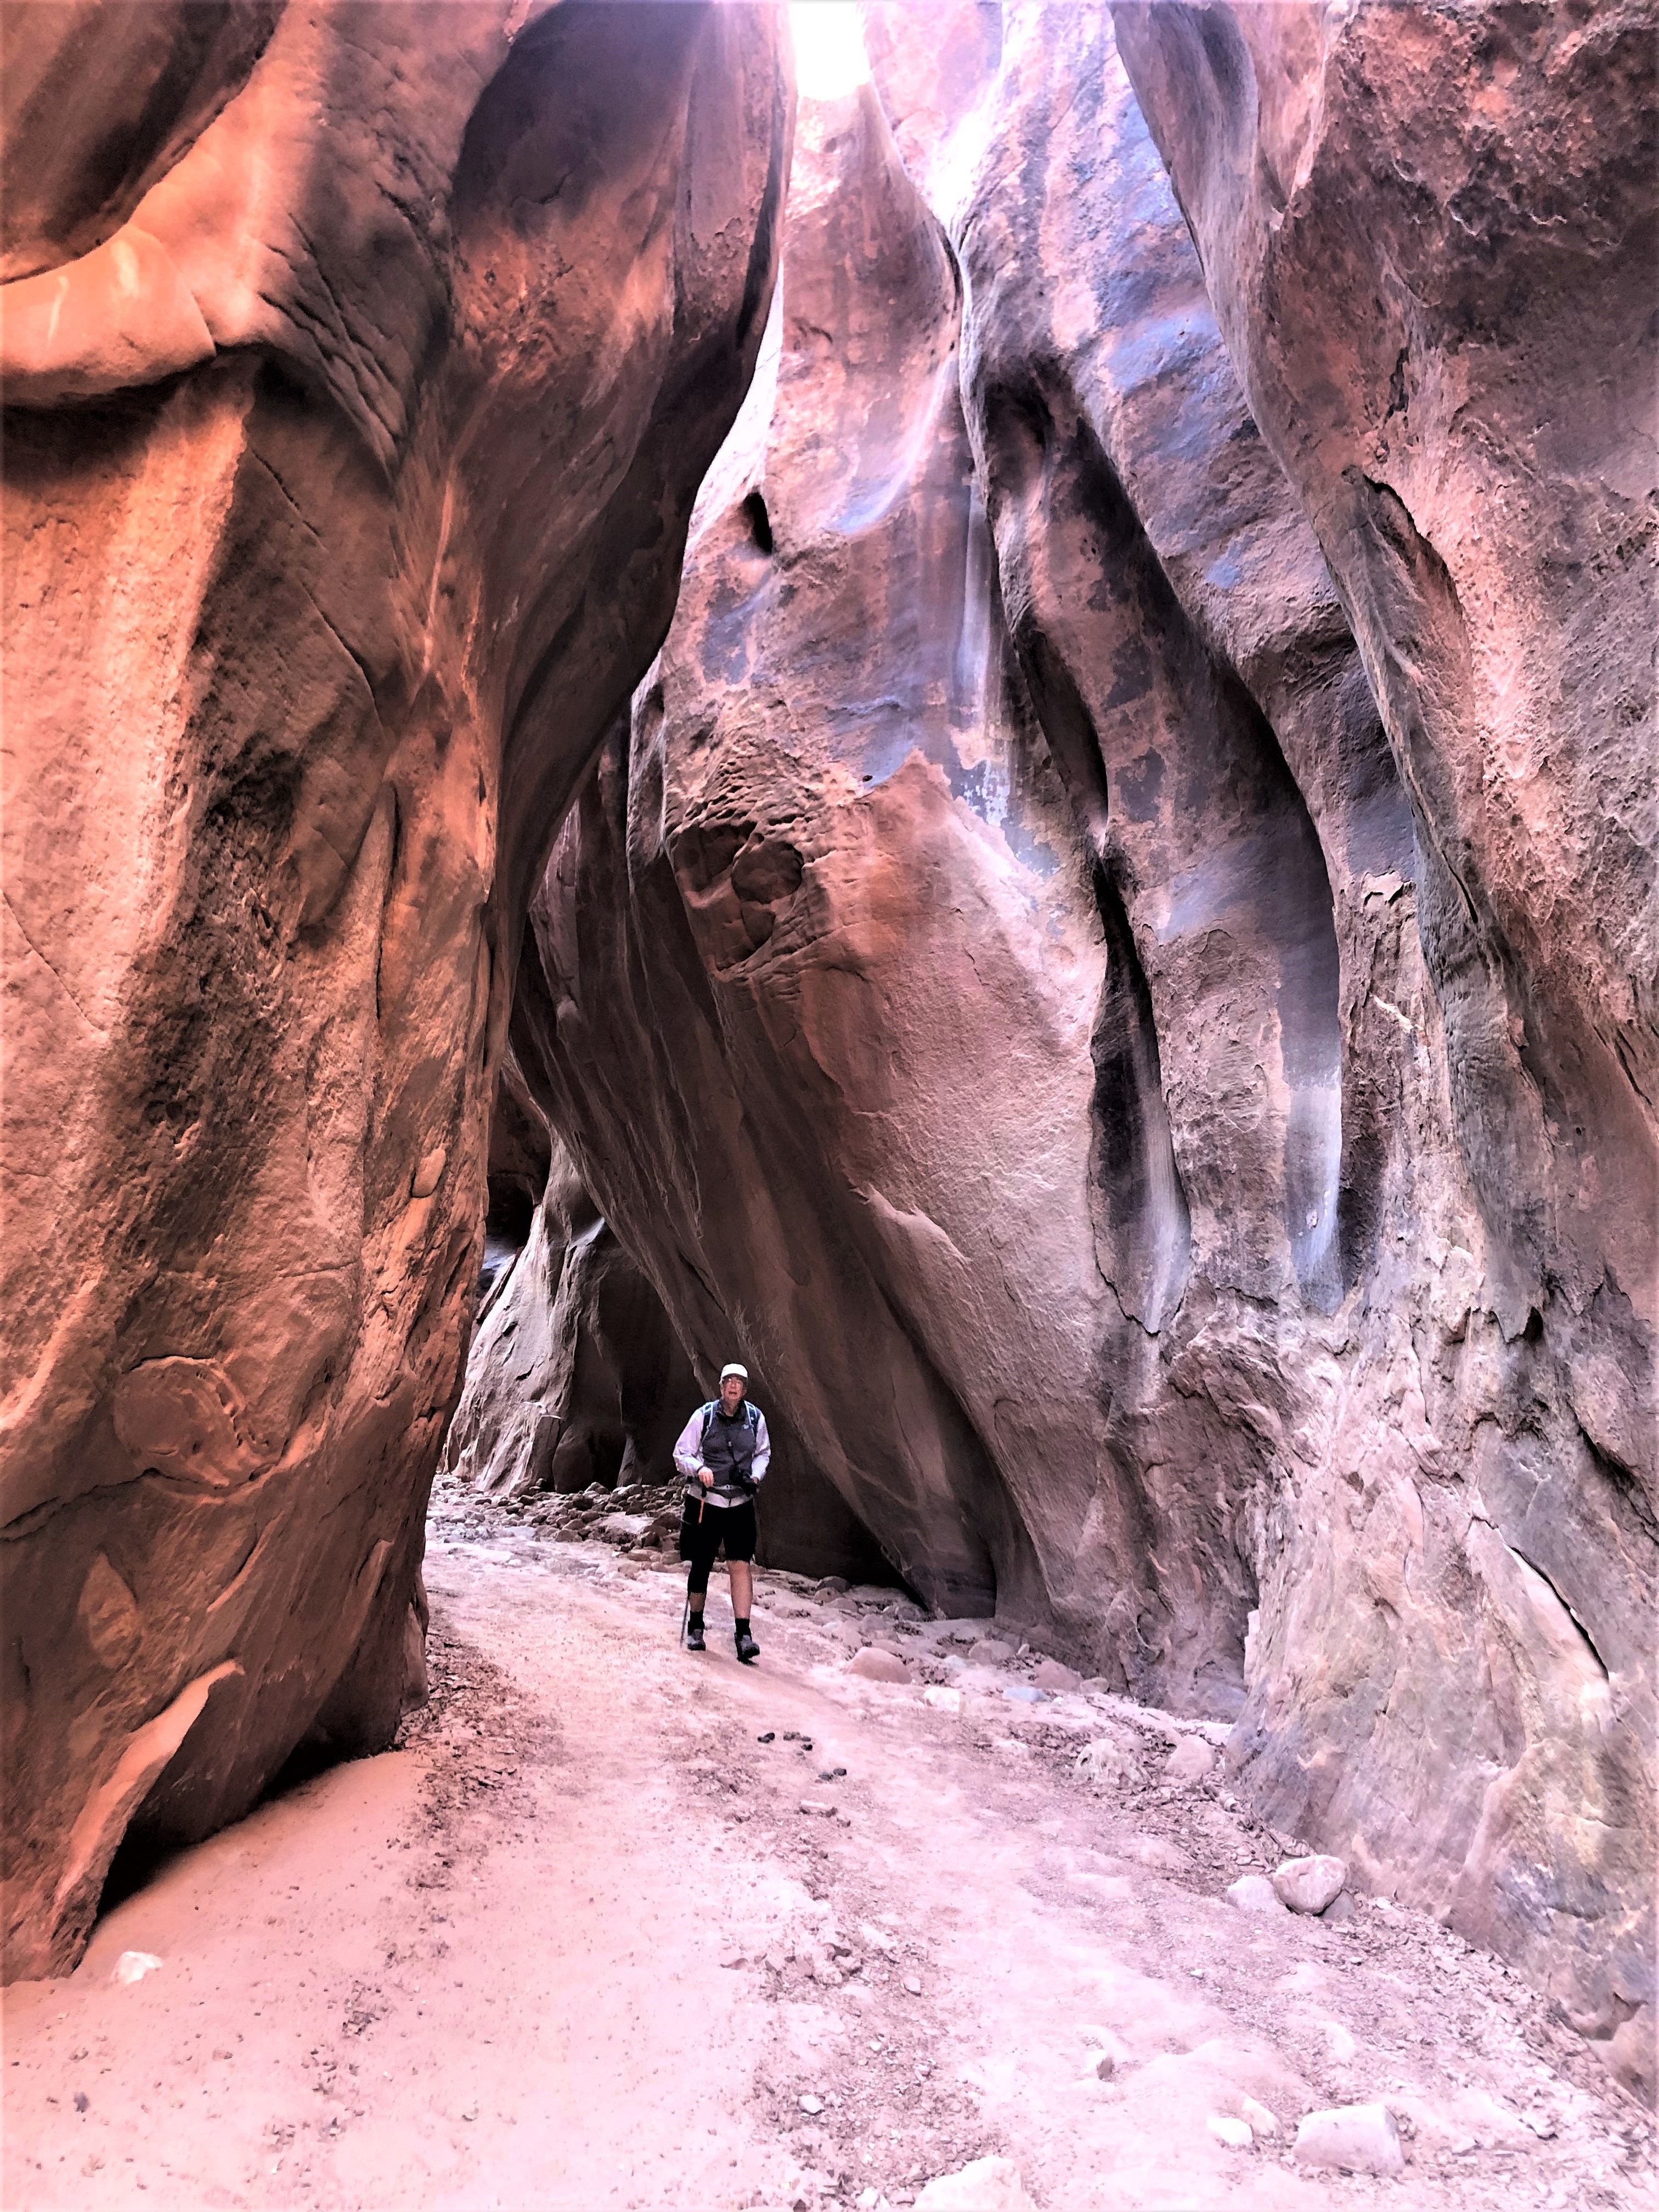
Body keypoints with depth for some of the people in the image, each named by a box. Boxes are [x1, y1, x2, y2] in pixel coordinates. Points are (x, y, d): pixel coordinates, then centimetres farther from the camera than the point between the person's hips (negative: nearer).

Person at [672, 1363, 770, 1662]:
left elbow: (763, 1454, 16)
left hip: (741, 1503, 1)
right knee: (700, 1566, 7)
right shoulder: (703, 1416, -5)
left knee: (740, 1565, -10)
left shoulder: (756, 1418, 1)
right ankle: (695, 1627, 27)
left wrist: (755, 1476, -3)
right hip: (704, 1500, -1)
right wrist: (699, 1469, -19)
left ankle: (743, 1635, -9)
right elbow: (681, 1454, 0)